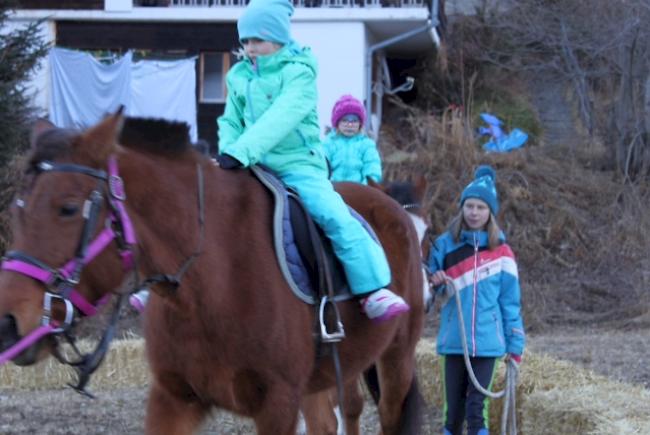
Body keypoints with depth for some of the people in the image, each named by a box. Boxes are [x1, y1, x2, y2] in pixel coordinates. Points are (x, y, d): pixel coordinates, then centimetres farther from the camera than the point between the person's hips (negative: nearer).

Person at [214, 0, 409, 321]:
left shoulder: (299, 73, -10)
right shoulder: (239, 76, 8)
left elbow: (280, 119, -23)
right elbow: (231, 122, 14)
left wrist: (242, 152, -34)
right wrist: (226, 153, -8)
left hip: (298, 164, -5)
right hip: (254, 168, 5)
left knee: (335, 217, -23)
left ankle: (374, 293, -22)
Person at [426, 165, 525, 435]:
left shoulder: (500, 251, 1)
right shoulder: (445, 245, 2)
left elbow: (510, 301, 4)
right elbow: (427, 288, 11)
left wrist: (515, 345, 2)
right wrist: (435, 284, -12)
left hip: (487, 342, -1)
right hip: (454, 342, 1)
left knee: (476, 408, -6)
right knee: (454, 410, 7)